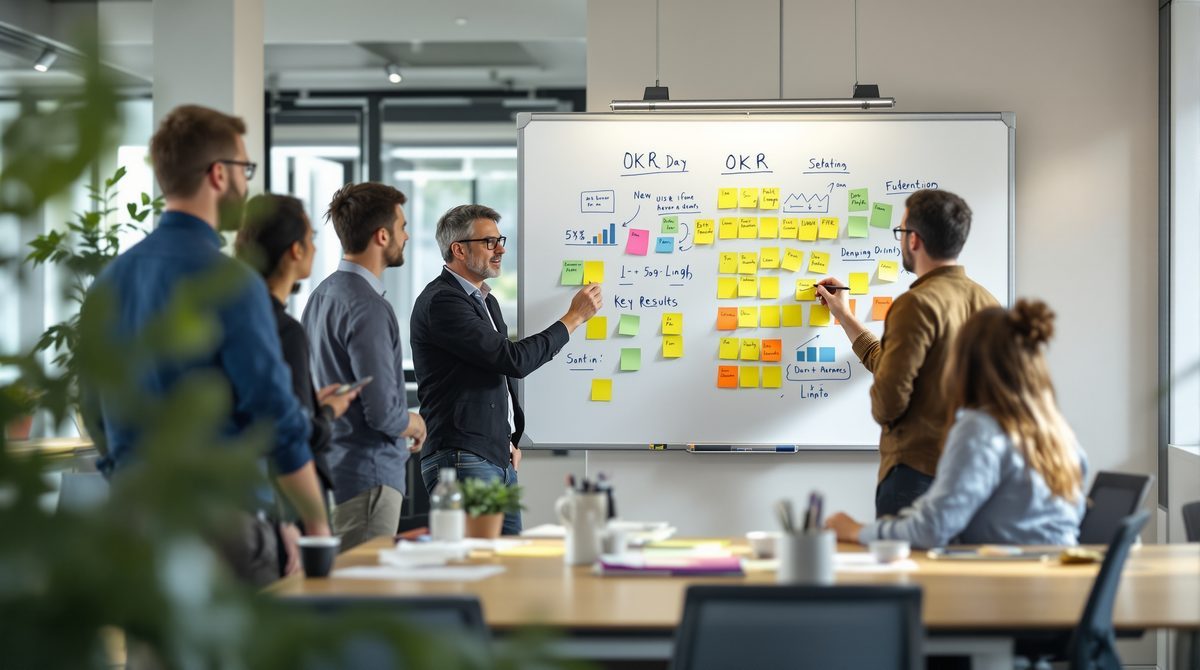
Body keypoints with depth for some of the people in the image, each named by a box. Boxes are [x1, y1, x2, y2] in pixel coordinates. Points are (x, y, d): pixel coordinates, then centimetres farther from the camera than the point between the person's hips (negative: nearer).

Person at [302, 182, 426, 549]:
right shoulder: (367, 307, -19)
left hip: (329, 471, 10)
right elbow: (383, 412, -22)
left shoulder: (322, 295, 11)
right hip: (367, 477, -10)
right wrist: (413, 423, -1)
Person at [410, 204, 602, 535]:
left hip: (500, 459, 10)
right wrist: (574, 317, -10)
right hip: (463, 459, -10)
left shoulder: (487, 301, 19)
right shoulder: (441, 301, -14)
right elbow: (514, 359, -20)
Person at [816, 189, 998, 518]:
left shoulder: (917, 304, -14)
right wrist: (844, 315, 28)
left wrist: (881, 413, 6)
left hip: (918, 469, -7)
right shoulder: (987, 303, 10)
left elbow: (889, 400, -18)